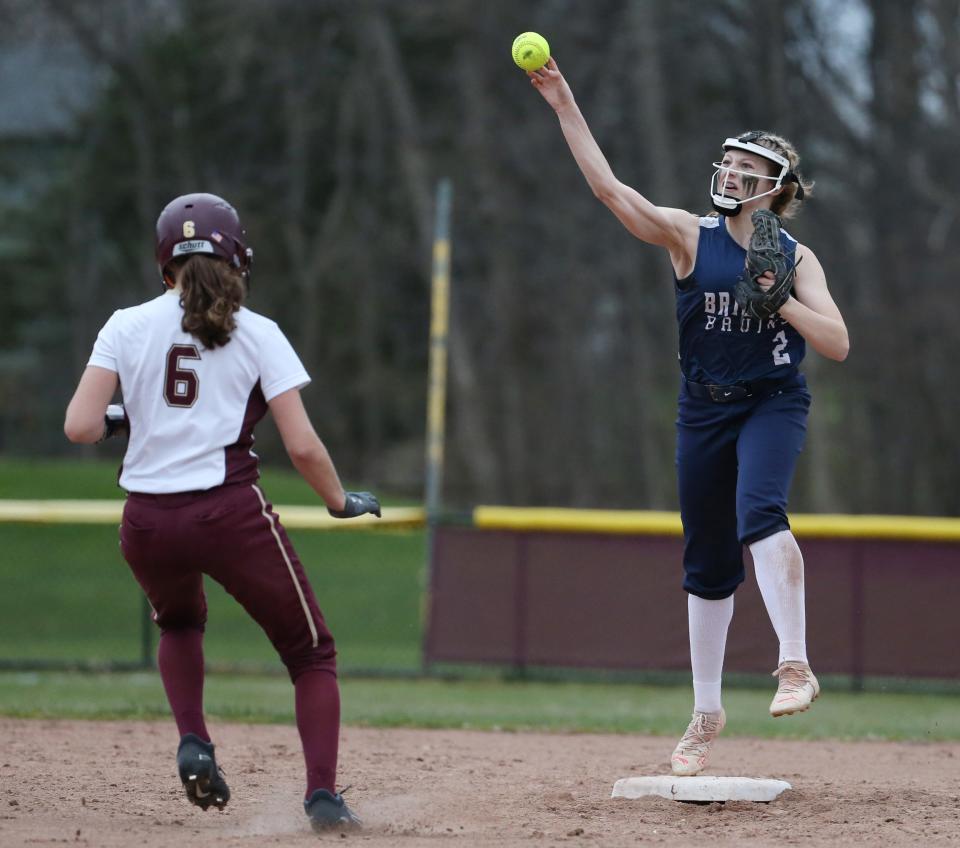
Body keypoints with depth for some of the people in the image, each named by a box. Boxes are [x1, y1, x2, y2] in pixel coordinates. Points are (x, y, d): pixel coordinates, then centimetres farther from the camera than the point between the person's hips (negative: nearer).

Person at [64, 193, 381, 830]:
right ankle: (323, 794, -6)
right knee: (312, 654, 11)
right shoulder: (257, 334, 0)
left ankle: (193, 742, 12)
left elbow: (80, 427, -6)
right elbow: (303, 445, -6)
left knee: (179, 623, 35)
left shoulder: (127, 326, 4)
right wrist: (342, 503, 10)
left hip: (147, 523, 3)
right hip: (232, 512, -3)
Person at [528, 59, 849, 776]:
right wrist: (565, 106, -19)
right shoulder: (690, 237, 1)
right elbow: (608, 186, -10)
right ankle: (707, 712, 19)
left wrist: (778, 298, -19)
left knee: (758, 509, -31)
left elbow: (837, 345, -7)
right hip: (704, 410, 2)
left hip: (774, 403, -2)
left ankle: (795, 664, -33)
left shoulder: (796, 259, 1)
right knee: (707, 561, 7)